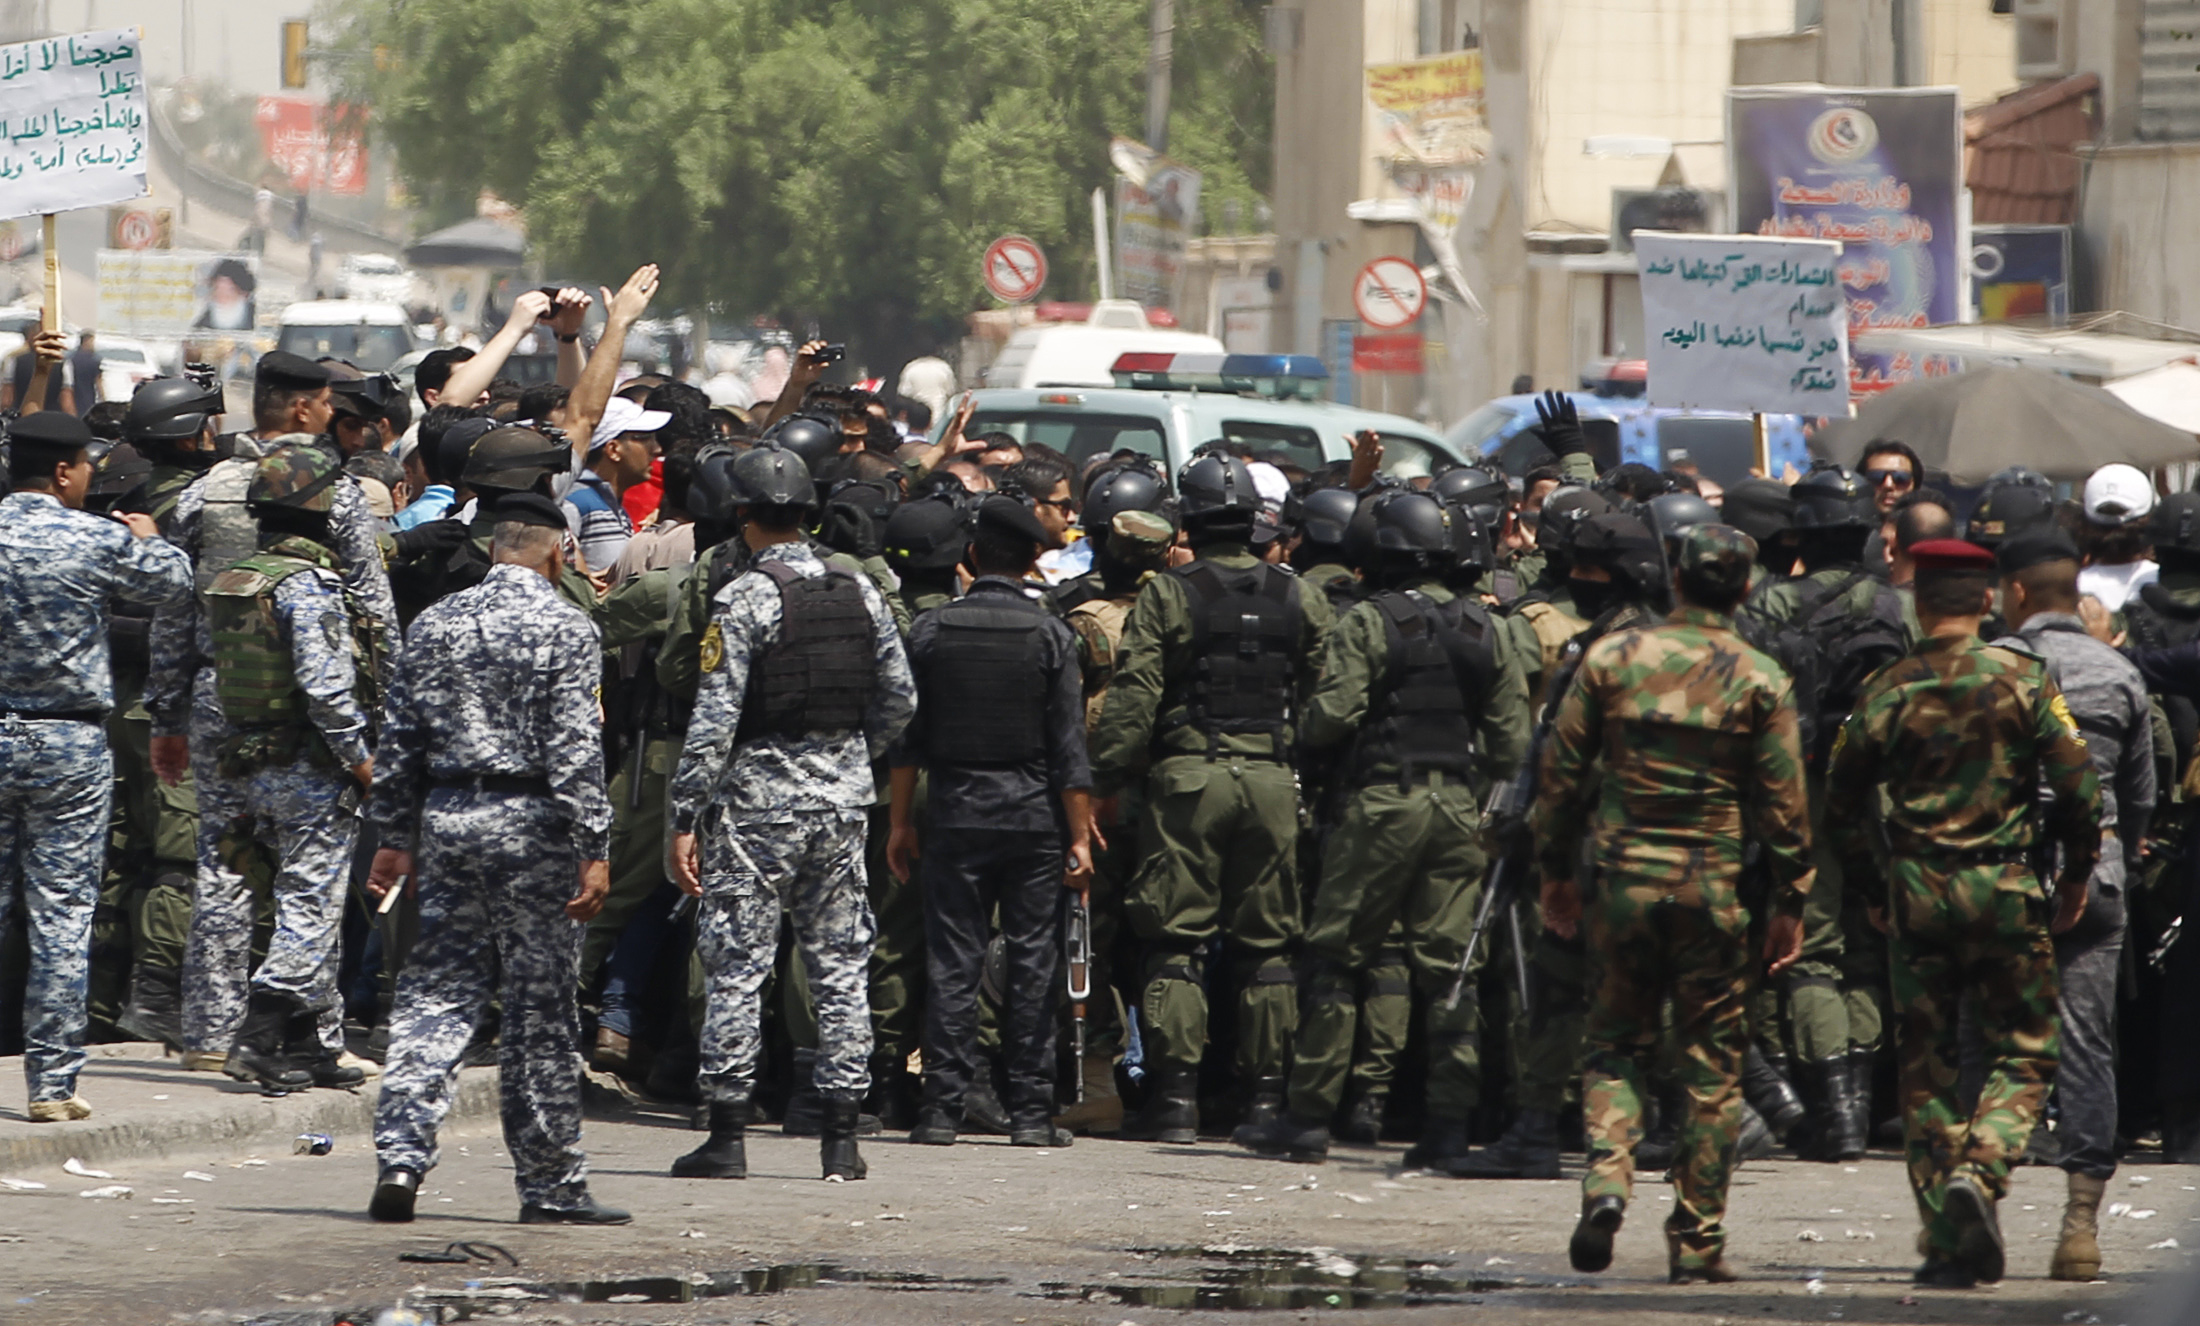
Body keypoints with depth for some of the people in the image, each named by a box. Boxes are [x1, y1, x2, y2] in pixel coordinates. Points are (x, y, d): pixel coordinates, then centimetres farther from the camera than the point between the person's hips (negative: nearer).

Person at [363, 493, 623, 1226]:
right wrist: (594, 851, -11)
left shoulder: (435, 623, 9)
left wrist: (394, 839, 17)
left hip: (447, 817, 4)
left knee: (433, 999, 6)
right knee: (541, 1008, 2)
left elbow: (399, 741, 11)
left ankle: (400, 1157, -7)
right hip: (530, 824, -4)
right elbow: (576, 748, -12)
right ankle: (550, 1185, 7)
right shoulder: (565, 627, -6)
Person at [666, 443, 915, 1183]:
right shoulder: (858, 592, 5)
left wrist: (684, 818, -12)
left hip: (758, 797, -5)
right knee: (841, 967, 9)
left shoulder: (744, 599, -12)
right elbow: (899, 699, 10)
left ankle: (727, 1137, -1)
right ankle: (840, 1138, 10)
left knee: (736, 966, 0)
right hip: (843, 801, 5)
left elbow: (713, 720, -15)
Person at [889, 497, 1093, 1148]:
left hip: (955, 814, 1)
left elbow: (907, 735, 3)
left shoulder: (932, 628, 1)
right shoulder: (1051, 634, -3)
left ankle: (942, 1107, -2)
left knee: (951, 965, 2)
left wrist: (901, 822, 10)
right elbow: (1069, 748, -4)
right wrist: (1079, 837, 0)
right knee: (1032, 963, 3)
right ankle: (1031, 1111, 2)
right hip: (1035, 817, -1)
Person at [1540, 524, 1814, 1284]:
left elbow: (1562, 772, 4)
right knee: (1712, 1064, 6)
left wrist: (1556, 872, 14)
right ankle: (1696, 1241, 7)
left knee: (1615, 1042, 12)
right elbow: (1782, 802, -1)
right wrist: (1790, 902, 7)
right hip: (1714, 882, -1)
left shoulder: (1611, 658, 0)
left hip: (1622, 877, 1)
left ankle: (1606, 1177, -13)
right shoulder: (1760, 680, -3)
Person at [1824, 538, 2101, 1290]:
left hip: (1916, 892, 1)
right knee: (2025, 1051, 9)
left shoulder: (1887, 691, 0)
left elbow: (1841, 801, 4)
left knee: (1924, 1063, 9)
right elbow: (2078, 785, -6)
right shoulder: (2023, 680, -4)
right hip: (2004, 890, -1)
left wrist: (1871, 892, 17)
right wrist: (2076, 877, 8)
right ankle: (1981, 1169, -18)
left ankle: (1949, 1246, 6)